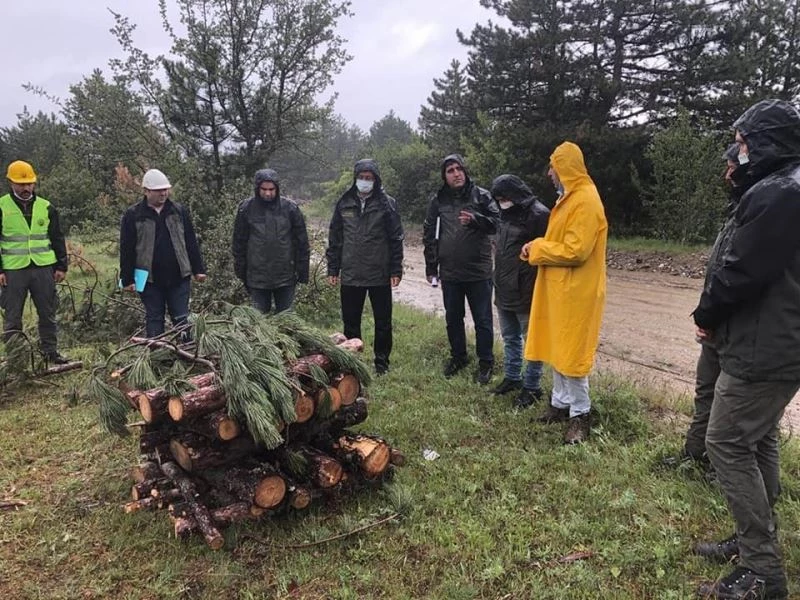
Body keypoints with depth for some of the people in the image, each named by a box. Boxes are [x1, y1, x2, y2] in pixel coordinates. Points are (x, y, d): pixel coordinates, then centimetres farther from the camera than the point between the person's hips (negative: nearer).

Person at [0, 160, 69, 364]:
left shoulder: (46, 208, 8)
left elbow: (57, 239, 12)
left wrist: (61, 266, 7)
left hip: (43, 268, 2)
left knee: (48, 314, 8)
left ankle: (50, 351, 18)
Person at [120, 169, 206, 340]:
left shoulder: (179, 211, 6)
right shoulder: (133, 215, -2)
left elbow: (191, 243, 9)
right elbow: (126, 250, -2)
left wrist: (198, 269, 7)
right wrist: (127, 279, -5)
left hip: (178, 277, 2)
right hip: (149, 279, -1)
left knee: (181, 319, 6)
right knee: (154, 319, 10)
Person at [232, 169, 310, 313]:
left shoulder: (290, 208, -2)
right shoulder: (246, 208, -1)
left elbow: (302, 243, 2)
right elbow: (239, 243, 6)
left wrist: (303, 272, 1)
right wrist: (241, 272, 5)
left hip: (285, 277, 0)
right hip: (257, 278, 1)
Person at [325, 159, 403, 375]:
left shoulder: (387, 203, -2)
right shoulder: (344, 204, 5)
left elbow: (396, 239, -2)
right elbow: (334, 239, 9)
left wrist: (396, 270, -7)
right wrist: (333, 269, 5)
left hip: (380, 275, -2)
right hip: (350, 275, 2)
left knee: (383, 322, 8)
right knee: (350, 322, 10)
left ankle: (381, 361, 22)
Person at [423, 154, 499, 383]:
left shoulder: (481, 195, -1)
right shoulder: (438, 200, 6)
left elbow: (496, 222, -5)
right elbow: (429, 234, 9)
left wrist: (475, 219, -24)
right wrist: (431, 267, 7)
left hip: (478, 271, -3)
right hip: (449, 272, 3)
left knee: (483, 320, 4)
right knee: (453, 319, 14)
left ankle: (486, 362, 18)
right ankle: (458, 357, 31)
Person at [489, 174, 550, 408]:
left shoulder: (538, 215, -16)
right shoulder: (507, 215, 13)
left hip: (527, 293, -9)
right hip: (504, 292, 9)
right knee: (510, 338, 19)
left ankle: (532, 387, 16)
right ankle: (511, 377, 34)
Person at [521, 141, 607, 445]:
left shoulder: (585, 201, -18)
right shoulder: (569, 198, 14)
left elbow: (575, 251, -25)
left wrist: (537, 249, -13)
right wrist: (538, 249, -1)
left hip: (575, 292, -10)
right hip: (559, 288, 10)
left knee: (571, 352, -3)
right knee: (556, 348, 15)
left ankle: (580, 414, 10)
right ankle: (561, 403, 27)